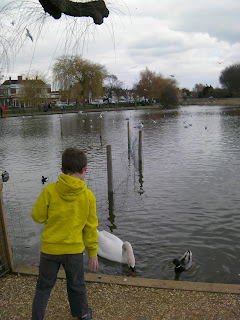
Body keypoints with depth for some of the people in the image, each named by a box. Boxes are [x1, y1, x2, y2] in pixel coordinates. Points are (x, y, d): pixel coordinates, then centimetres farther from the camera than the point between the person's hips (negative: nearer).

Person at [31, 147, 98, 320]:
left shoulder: (49, 190, -15)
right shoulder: (88, 195, -12)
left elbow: (37, 216, -7)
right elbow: (90, 227, -5)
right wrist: (93, 253, 5)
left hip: (49, 248, -1)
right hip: (74, 249, 1)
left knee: (44, 287, 19)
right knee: (77, 286, 23)